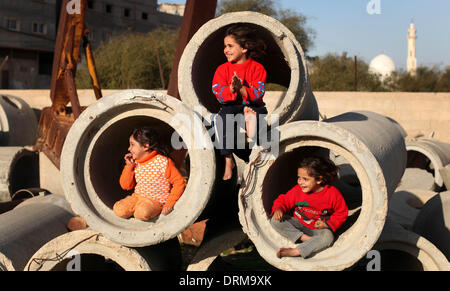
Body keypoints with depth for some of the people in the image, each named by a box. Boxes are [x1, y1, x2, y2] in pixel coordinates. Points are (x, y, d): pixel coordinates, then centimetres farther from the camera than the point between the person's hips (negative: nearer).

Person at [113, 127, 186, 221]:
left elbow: (179, 182, -13)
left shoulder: (163, 162, -15)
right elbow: (125, 186, 6)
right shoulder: (135, 163, 4)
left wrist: (169, 204, -17)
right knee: (118, 209, -20)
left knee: (142, 213, -35)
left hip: (156, 201, -5)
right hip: (137, 196, 5)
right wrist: (129, 166, -7)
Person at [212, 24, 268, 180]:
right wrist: (231, 89, -28)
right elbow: (219, 95, -7)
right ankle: (228, 161, -28)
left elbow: (258, 94, -13)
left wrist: (242, 89, -31)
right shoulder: (222, 69, 5)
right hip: (230, 106, 1)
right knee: (223, 117, -34)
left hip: (252, 105, -1)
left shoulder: (257, 68, -2)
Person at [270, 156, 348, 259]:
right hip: (298, 225, 3)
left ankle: (295, 251, -42)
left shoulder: (333, 194, -15)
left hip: (318, 229, -3)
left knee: (328, 237, -37)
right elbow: (283, 200, 4)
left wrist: (328, 224, -16)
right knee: (275, 220, -19)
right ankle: (304, 238, -28)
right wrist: (278, 209, -19)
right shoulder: (297, 190, -9)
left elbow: (342, 212, -4)